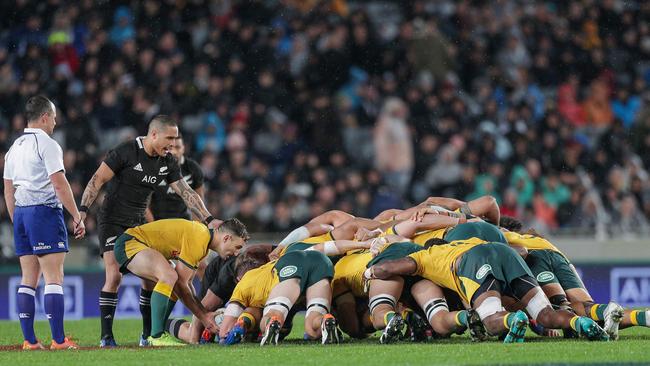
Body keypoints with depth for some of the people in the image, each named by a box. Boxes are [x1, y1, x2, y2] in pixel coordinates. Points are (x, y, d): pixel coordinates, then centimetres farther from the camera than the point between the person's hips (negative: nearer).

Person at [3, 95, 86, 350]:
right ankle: (59, 340, -13)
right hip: (45, 211, -8)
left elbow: (8, 190, 18)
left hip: (21, 214, 8)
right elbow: (60, 185, -14)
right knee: (54, 278, -8)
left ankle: (29, 340, 4)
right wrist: (77, 217, -11)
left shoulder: (14, 148, 16)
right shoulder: (47, 145, -8)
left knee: (29, 279, 8)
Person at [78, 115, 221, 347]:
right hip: (112, 222, -6)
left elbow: (186, 193, 5)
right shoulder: (126, 152, -17)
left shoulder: (167, 162, 2)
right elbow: (97, 180, -16)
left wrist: (209, 220, -3)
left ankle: (148, 334, 11)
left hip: (138, 223, 6)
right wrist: (82, 211, -25)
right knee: (114, 276, -17)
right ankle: (106, 336, -13)